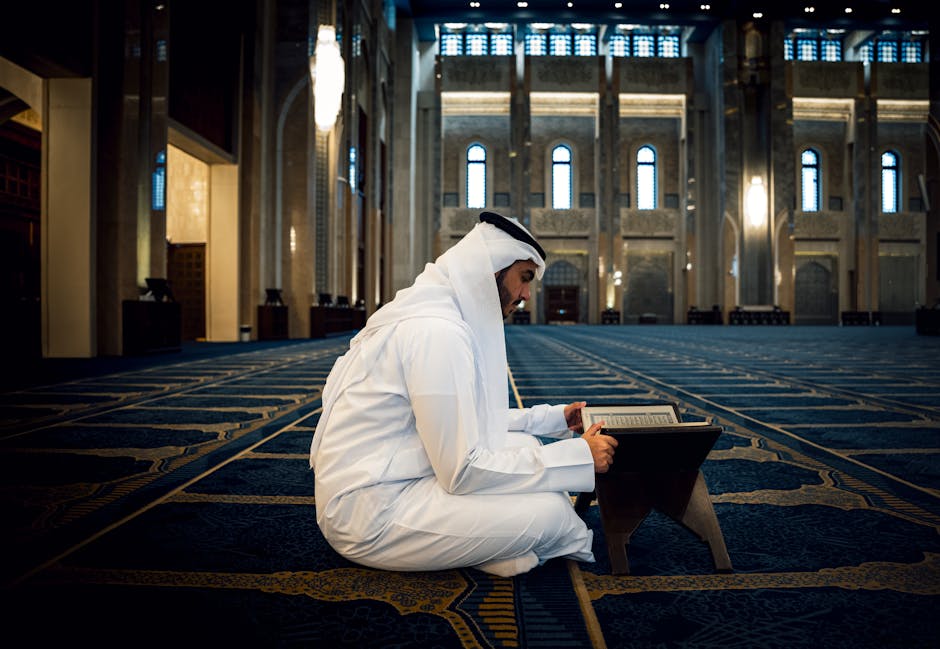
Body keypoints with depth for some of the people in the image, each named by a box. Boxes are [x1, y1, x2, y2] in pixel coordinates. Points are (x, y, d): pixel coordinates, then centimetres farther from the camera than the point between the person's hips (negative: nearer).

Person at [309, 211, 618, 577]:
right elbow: (463, 471, -23)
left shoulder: (433, 312, 9)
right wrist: (578, 456, -16)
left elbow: (468, 420, 17)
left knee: (526, 446, 7)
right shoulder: (437, 329, -22)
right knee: (549, 512, -17)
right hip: (371, 515, -10)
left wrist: (555, 418, 17)